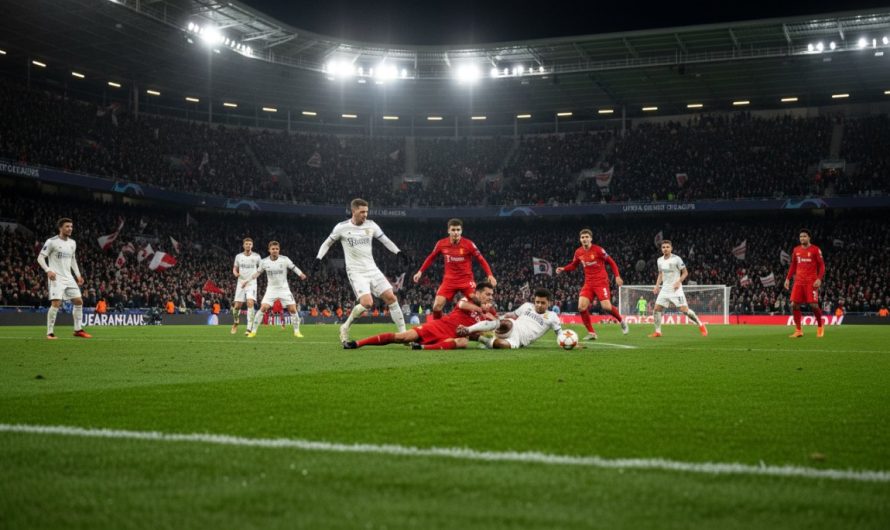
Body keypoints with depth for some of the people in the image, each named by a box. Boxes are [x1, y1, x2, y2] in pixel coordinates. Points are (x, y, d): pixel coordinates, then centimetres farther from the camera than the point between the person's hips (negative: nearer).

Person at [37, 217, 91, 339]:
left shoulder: (72, 243, 12)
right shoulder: (52, 241, -8)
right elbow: (40, 257, -8)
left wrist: (78, 275, 15)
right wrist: (48, 270, -23)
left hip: (68, 278, 7)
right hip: (56, 278, -7)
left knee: (79, 301, 3)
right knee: (56, 303, -17)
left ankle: (78, 330, 13)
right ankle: (50, 332, -8)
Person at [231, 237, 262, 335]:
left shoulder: (256, 256, 1)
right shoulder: (239, 256, 5)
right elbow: (235, 269, 13)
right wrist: (236, 273, -9)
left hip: (252, 283, -2)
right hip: (241, 283, 2)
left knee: (250, 303, -20)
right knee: (237, 306, 1)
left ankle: (249, 328, -21)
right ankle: (235, 323, 31)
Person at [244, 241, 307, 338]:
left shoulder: (285, 259, -8)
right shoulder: (264, 262, -4)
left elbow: (294, 268, -7)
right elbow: (257, 273, 9)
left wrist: (301, 274, -27)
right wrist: (247, 281, 5)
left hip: (284, 289, 0)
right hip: (271, 289, 0)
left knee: (292, 309, -8)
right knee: (263, 308, -14)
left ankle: (296, 331, 8)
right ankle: (253, 331, -5)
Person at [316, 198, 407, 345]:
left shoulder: (371, 225, 3)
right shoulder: (342, 227, -5)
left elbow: (385, 240, 13)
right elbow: (327, 243, 9)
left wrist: (398, 252, 0)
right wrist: (319, 257, -4)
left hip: (372, 269, 5)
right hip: (356, 272, -4)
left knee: (391, 297, -5)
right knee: (367, 303, -23)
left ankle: (403, 333, 3)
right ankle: (345, 328, -1)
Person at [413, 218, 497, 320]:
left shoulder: (469, 244, -12)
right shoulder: (441, 244, -4)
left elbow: (481, 260, -6)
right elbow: (431, 258, 13)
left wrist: (490, 275, -17)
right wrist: (420, 271, 11)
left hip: (466, 280, -2)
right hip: (449, 280, 2)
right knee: (437, 306, -10)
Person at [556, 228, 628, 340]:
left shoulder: (598, 250, -11)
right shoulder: (578, 252, 3)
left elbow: (611, 262, -2)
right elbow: (574, 265, 20)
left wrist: (617, 276, -9)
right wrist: (563, 269, 2)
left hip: (601, 282, -4)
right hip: (588, 283, 4)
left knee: (606, 307, -17)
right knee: (581, 307, -13)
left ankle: (622, 321, 14)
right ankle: (591, 333, -1)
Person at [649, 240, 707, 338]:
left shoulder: (676, 259, -11)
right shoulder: (660, 260, 7)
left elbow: (685, 272, -5)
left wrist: (678, 282, -19)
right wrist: (657, 286, 9)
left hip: (676, 289, -5)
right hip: (665, 288, 5)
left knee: (684, 309, -12)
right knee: (657, 308, -3)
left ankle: (701, 325, 7)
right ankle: (657, 332, 7)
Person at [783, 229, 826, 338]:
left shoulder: (815, 250, -2)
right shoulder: (796, 250, 12)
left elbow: (821, 265, -3)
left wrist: (819, 279, -16)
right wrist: (788, 278, 11)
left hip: (811, 281, -5)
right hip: (799, 281, 5)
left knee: (813, 304, -10)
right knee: (794, 305, -4)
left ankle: (820, 326, 15)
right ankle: (798, 330, 4)